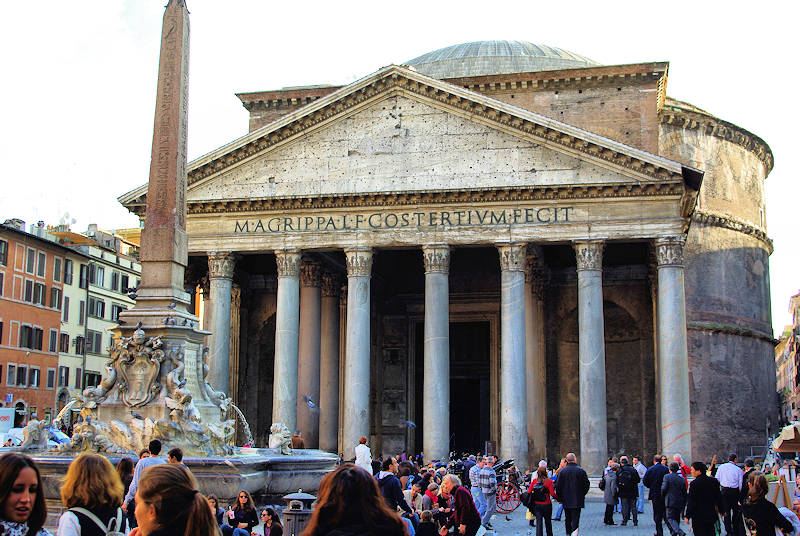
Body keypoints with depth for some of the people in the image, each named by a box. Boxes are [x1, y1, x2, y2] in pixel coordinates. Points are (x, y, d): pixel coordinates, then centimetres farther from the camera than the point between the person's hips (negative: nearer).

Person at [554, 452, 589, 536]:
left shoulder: (562, 471, -3)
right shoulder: (581, 470, -6)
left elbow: (558, 486, -2)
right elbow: (586, 484, -1)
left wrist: (559, 498, 9)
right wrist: (582, 494, 14)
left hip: (566, 501, 2)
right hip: (577, 500, -2)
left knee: (567, 519, 16)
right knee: (575, 519, -2)